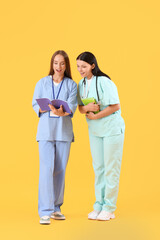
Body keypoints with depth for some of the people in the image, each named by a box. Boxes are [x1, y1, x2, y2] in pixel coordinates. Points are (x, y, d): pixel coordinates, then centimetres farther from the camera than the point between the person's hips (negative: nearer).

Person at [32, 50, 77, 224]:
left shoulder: (71, 85, 8)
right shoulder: (42, 83, 9)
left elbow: (72, 105, -7)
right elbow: (35, 104, 3)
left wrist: (62, 111, -28)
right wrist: (48, 108, -17)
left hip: (64, 130, 1)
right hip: (46, 130, -1)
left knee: (60, 170, 5)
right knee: (46, 169, -11)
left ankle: (56, 208, 18)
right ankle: (45, 212, -10)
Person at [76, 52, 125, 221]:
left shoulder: (103, 82, -17)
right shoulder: (81, 84, 5)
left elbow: (115, 106, -19)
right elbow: (80, 107, 8)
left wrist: (95, 116, -17)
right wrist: (86, 108, -15)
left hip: (112, 128, -7)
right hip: (94, 130, 7)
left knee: (111, 168, -1)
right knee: (98, 167, 9)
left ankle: (109, 208, 6)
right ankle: (99, 205, 17)